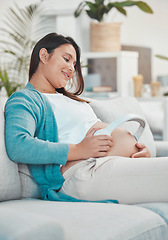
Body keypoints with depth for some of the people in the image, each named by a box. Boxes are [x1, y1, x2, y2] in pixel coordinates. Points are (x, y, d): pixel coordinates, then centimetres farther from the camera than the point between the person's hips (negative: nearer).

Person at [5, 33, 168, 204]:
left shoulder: (70, 99, 32)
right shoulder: (23, 99, 4)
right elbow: (17, 146, -16)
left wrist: (139, 149, 7)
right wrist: (78, 150, -17)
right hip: (84, 171, -9)